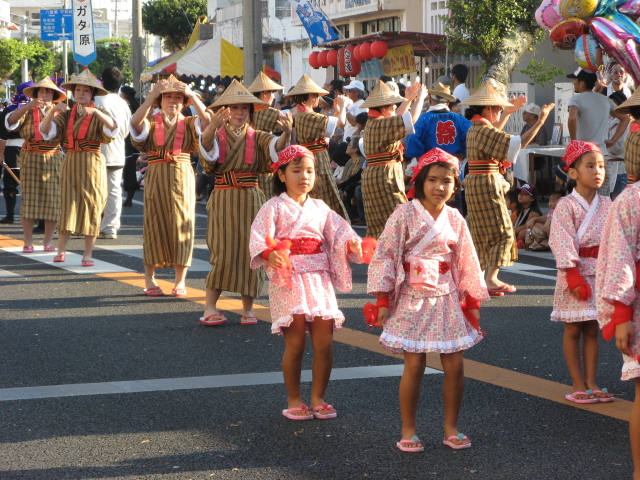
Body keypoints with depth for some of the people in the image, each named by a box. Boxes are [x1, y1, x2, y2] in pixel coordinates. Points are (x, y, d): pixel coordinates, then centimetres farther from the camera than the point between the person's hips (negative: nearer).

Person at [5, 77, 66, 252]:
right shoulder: (27, 111, 6)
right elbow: (10, 121, -11)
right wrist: (29, 106, -21)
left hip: (52, 159, 1)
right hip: (30, 158, -1)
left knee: (52, 199, -2)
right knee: (29, 198, -3)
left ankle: (48, 241, 5)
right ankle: (28, 242, -1)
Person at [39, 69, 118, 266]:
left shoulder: (98, 115, 1)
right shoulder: (66, 115, 9)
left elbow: (113, 128, -20)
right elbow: (46, 130, -4)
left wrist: (94, 112, -32)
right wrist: (52, 111, -20)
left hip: (92, 164, -2)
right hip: (70, 163, 2)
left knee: (91, 206, -1)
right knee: (67, 205, -1)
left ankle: (88, 254, 2)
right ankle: (61, 250, 2)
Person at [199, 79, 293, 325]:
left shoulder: (256, 137, 6)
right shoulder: (217, 135, 3)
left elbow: (276, 147, -15)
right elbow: (207, 147, -21)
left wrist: (286, 133, -38)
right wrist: (213, 126, -42)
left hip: (251, 201, 2)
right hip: (223, 201, -2)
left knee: (250, 252, 2)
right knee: (222, 252, -7)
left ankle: (248, 308, 11)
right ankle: (210, 307, 2)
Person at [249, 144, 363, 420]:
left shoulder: (319, 208, 14)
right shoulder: (274, 208, -2)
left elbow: (338, 231, 7)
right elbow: (259, 237, -13)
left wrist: (351, 243, -15)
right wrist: (269, 253, -34)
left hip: (319, 280, 5)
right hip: (288, 281, -4)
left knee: (324, 343, 2)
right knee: (295, 344, -2)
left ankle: (317, 398, 16)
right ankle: (293, 401, 12)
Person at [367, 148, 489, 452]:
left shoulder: (455, 220, 6)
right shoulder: (404, 215, -7)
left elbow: (466, 263, 12)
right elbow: (385, 256, -6)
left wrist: (472, 303, 12)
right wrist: (383, 300, -9)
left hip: (446, 300, 4)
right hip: (412, 299, -4)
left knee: (455, 366, 2)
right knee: (414, 365, -4)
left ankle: (451, 428, 17)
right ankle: (408, 432, 10)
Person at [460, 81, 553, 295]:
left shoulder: (475, 129, 11)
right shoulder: (484, 130, -18)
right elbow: (517, 143, -25)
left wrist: (508, 112, 38)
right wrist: (539, 122, -21)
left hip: (475, 183, 10)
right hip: (487, 183, -10)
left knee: (481, 233, 16)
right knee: (502, 232, -5)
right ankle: (491, 280, -9)